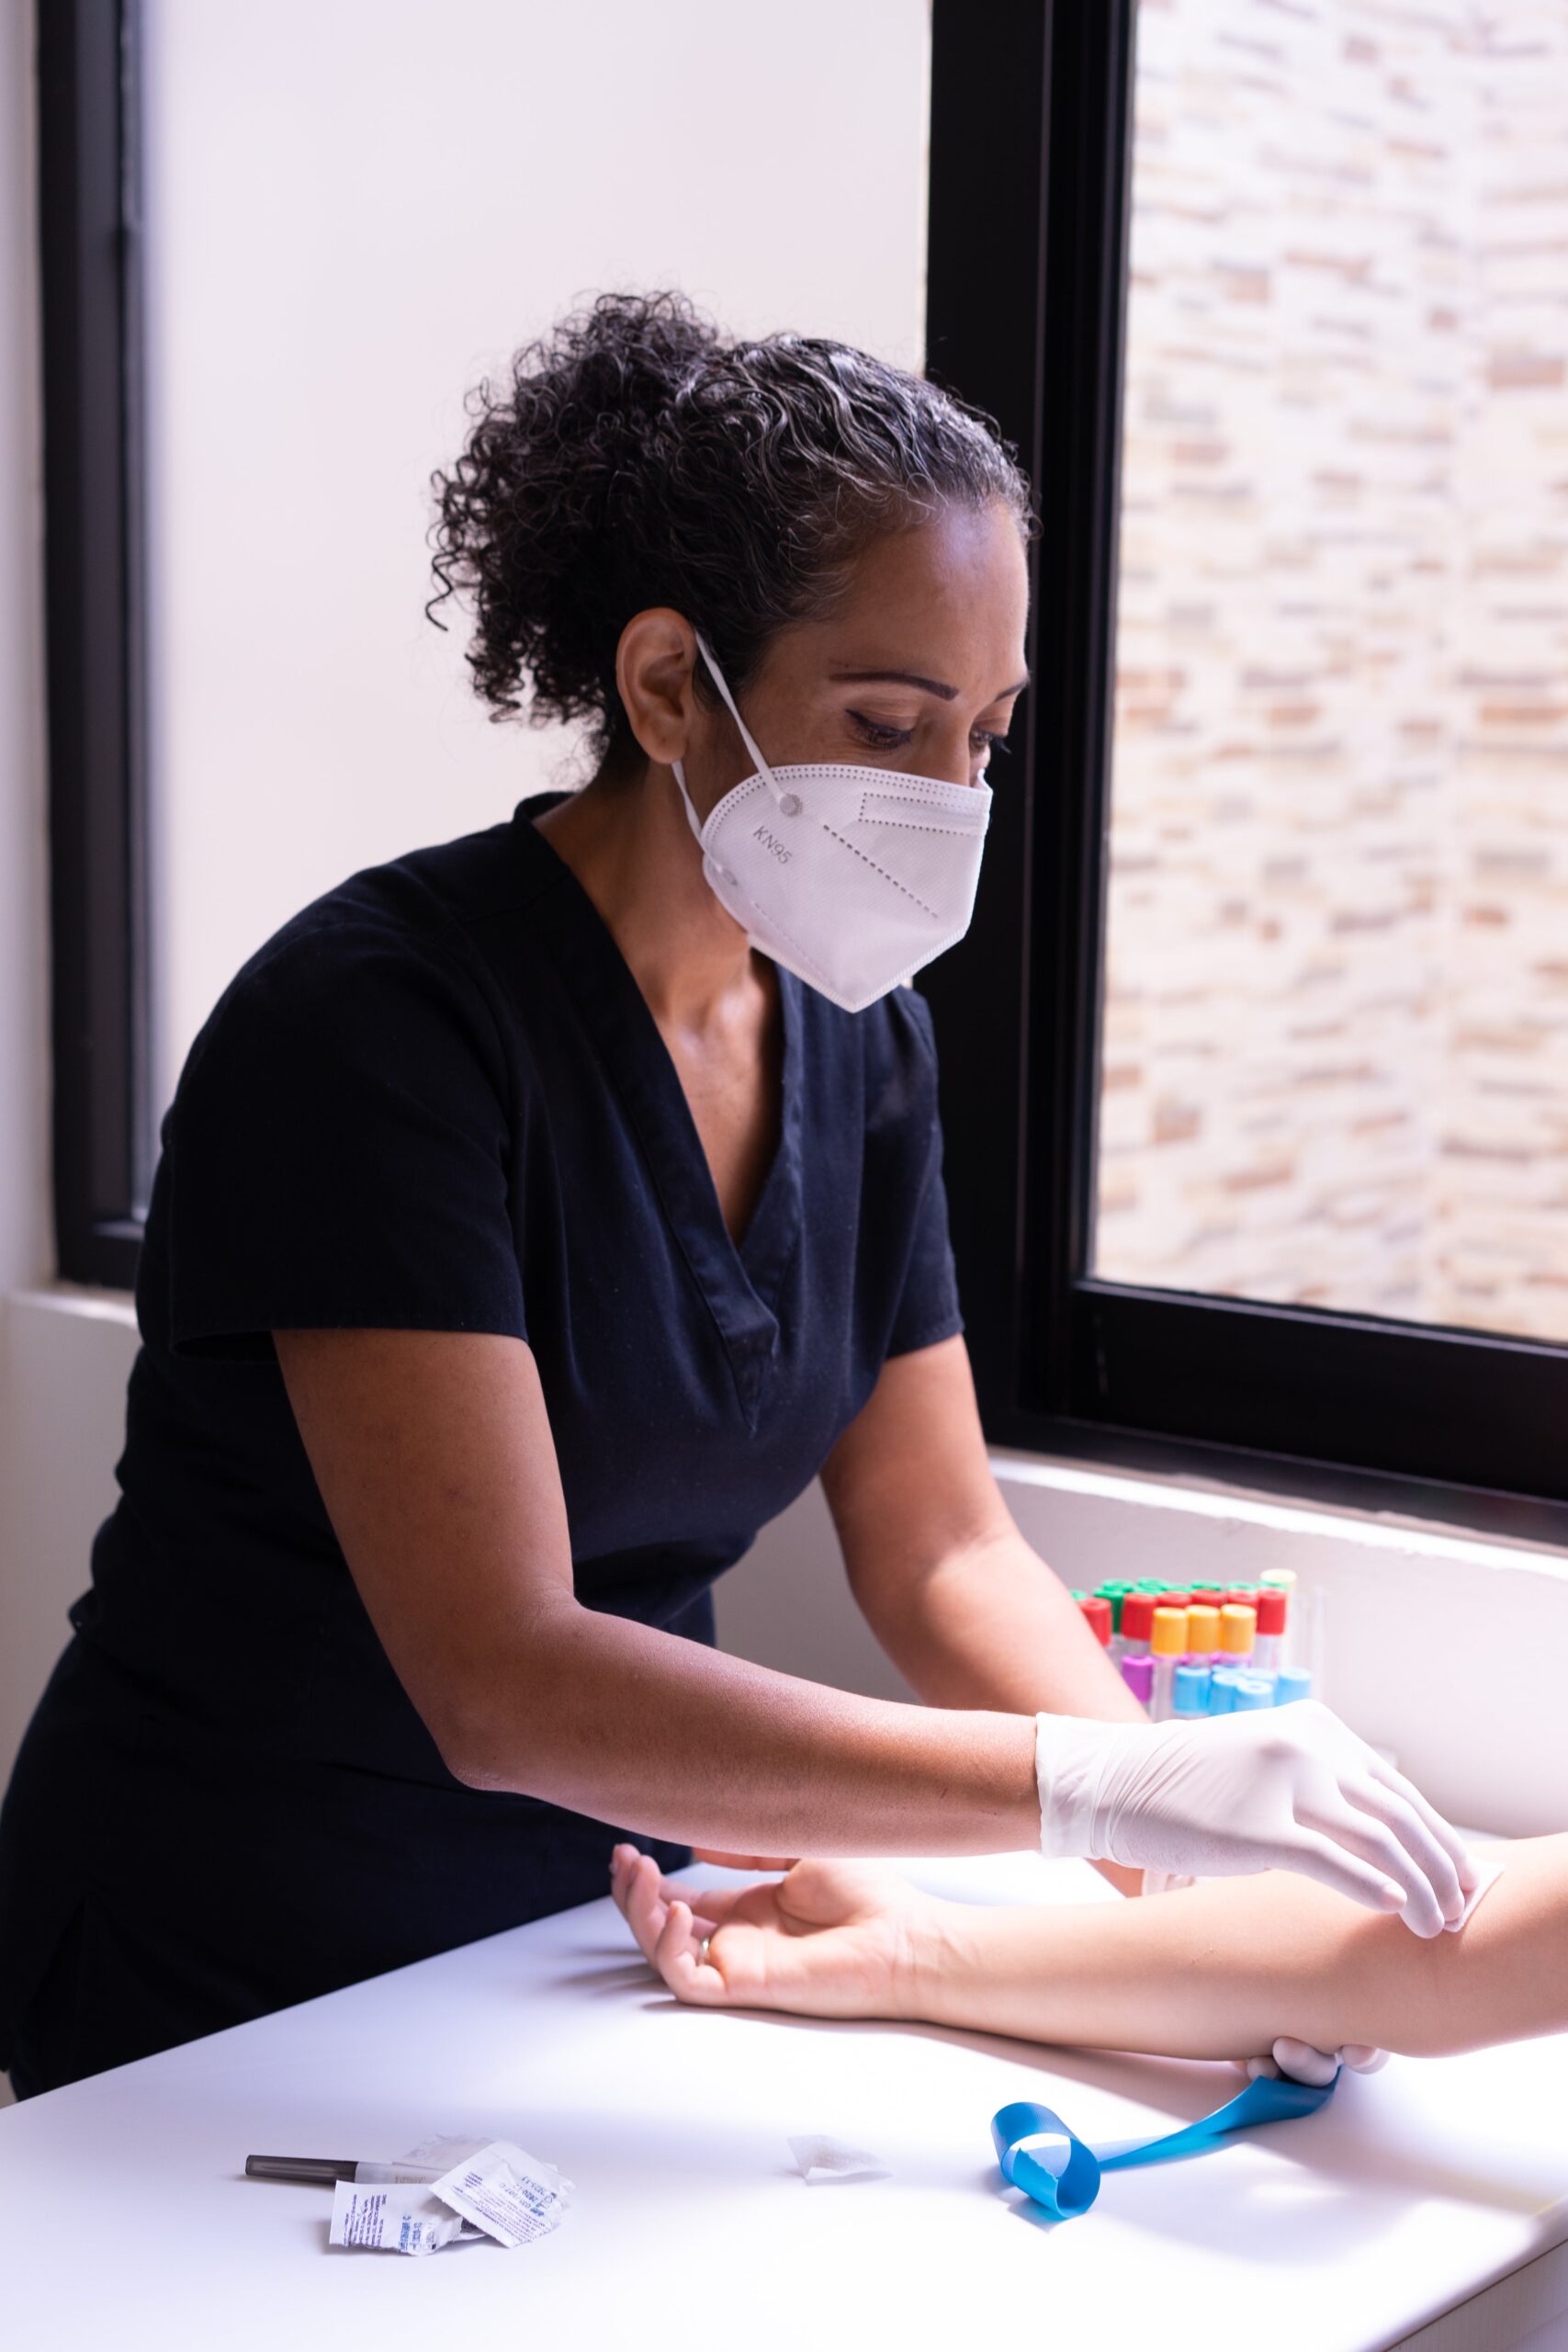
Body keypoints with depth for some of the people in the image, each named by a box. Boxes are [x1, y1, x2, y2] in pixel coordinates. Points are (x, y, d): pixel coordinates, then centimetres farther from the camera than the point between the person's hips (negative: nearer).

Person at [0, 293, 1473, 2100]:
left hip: (603, 1922, 6)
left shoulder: (860, 1037, -1)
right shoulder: (383, 1016, -23)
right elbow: (504, 1681, -30)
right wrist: (1090, 1787, -33)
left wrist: (1197, 1849, -14)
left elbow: (939, 1546, 2)